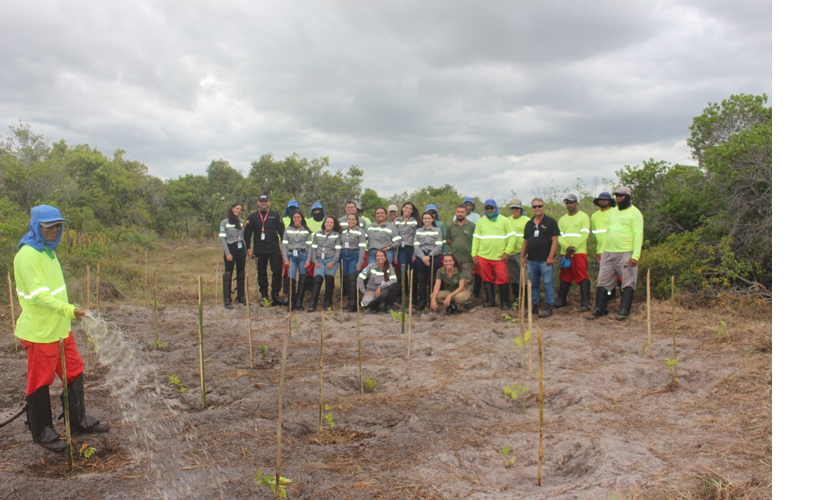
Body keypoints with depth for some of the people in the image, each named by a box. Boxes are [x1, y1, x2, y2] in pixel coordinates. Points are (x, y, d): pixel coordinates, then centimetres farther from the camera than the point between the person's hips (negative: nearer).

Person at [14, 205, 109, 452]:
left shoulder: (47, 250, 11)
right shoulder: (27, 256, -20)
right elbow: (39, 295, -27)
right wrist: (69, 309, -37)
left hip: (60, 328, 9)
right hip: (39, 332, -9)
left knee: (74, 372, 16)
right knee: (39, 382, 5)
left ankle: (79, 421, 31)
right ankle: (42, 433, 20)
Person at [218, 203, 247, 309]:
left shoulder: (242, 222, 12)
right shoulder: (224, 223, -3)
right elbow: (222, 238, -7)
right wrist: (227, 253, -12)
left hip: (241, 249, 5)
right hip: (230, 248, -5)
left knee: (241, 273, 7)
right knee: (228, 273, -5)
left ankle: (241, 297, 16)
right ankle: (227, 300, -4)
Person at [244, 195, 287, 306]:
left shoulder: (275, 215, 9)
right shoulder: (252, 217, 9)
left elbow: (281, 231, 9)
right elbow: (247, 233, 9)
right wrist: (248, 248, 2)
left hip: (274, 249, 0)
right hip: (259, 250, 1)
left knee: (277, 271, -8)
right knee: (262, 273, 6)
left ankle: (275, 295, -1)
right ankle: (264, 296, 14)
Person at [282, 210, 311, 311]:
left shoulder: (306, 231, 8)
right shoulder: (287, 230, 10)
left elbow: (309, 245, 5)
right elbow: (284, 245, 7)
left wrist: (308, 259, -4)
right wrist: (286, 259, -2)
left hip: (303, 255, 0)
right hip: (291, 256, 0)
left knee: (302, 280, -3)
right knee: (291, 278, -14)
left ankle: (299, 303, 5)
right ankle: (291, 302, -5)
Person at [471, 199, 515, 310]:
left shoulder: (503, 220, 3)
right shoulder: (481, 221, 11)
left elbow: (511, 236, 2)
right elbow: (476, 238, 11)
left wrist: (507, 251, -7)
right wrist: (474, 253, 3)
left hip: (499, 256, -3)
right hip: (483, 256, 3)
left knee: (503, 279, -5)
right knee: (487, 279, 8)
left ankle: (505, 303, 3)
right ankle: (490, 301, 18)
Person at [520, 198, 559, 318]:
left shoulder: (550, 222, -1)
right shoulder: (529, 224, 15)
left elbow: (555, 240, -7)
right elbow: (525, 241, 19)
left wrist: (551, 256, -14)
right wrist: (522, 256, 12)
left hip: (545, 260, -5)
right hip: (531, 260, 5)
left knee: (548, 284, -3)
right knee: (533, 284, 11)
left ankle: (548, 307, 2)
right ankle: (533, 306, 19)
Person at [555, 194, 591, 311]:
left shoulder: (583, 216, 3)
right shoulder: (562, 219, 18)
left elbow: (584, 235, -7)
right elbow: (559, 236, 7)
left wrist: (573, 248, -15)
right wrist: (567, 247, -12)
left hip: (579, 252, -5)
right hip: (564, 253, 5)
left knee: (582, 277, -10)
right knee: (564, 277, 11)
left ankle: (586, 302, -12)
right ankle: (561, 300, 19)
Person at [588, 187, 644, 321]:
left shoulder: (635, 213, -4)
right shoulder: (613, 212, 18)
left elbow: (638, 235, -11)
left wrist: (635, 256, -19)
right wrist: (602, 250, 14)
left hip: (626, 254, -7)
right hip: (608, 253, 7)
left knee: (628, 282, 0)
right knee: (603, 281, 6)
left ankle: (624, 311, 5)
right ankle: (599, 309, 11)